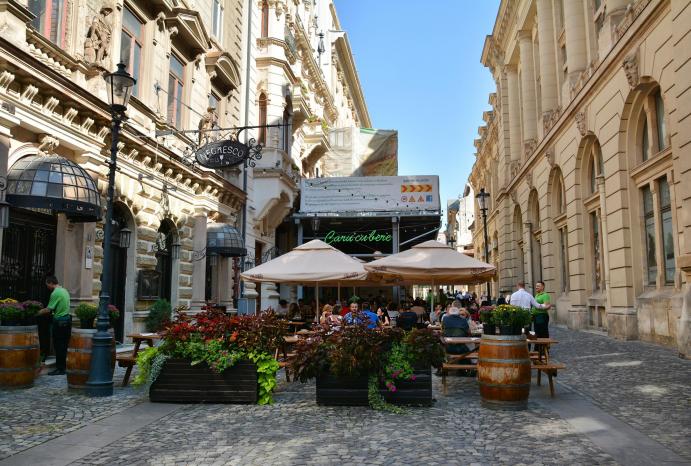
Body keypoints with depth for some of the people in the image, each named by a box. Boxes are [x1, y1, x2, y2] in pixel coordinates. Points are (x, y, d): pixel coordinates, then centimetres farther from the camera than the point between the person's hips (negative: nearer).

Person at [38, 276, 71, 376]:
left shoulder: (55, 293, -14)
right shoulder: (65, 291, 13)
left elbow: (48, 310, -16)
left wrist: (38, 312, -4)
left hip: (59, 321, -9)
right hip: (67, 319, 9)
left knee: (59, 346, -2)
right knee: (63, 345, 13)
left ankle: (60, 369, 2)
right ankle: (63, 367, 18)